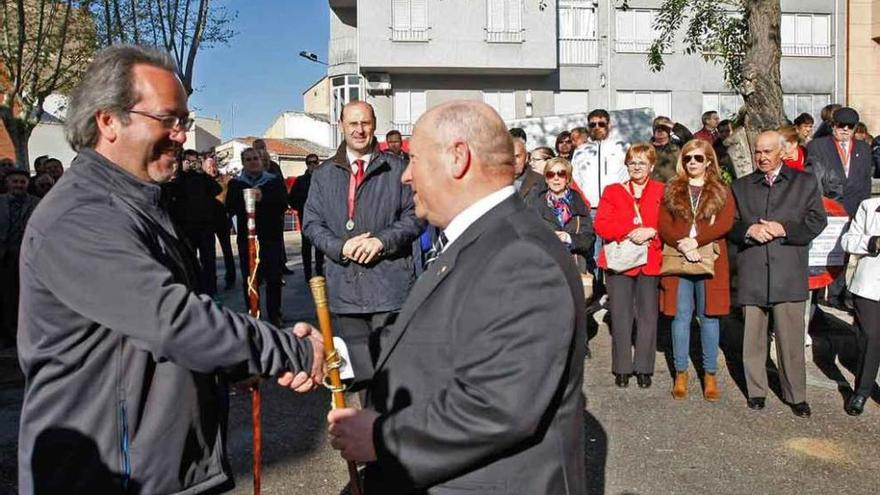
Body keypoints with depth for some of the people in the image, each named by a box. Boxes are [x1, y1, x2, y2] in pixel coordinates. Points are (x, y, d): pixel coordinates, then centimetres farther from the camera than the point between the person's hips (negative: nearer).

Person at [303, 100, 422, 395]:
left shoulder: (397, 169, 5)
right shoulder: (324, 174, 13)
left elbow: (415, 215, 2)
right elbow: (311, 222, 9)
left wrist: (382, 241, -14)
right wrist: (340, 247, -9)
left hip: (389, 285, -2)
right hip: (345, 288, 3)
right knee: (361, 373, 11)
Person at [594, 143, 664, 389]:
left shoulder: (662, 191, 9)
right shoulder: (612, 191, 10)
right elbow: (601, 225, -2)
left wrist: (651, 231, -15)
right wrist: (630, 232, -14)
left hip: (650, 262, 0)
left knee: (648, 315, 2)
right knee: (620, 315, 1)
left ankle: (644, 368, 13)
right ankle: (622, 368, 11)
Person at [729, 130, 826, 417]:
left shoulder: (805, 183, 10)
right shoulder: (740, 186, 14)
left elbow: (817, 221, 2)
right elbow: (729, 225, 8)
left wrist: (783, 229, -12)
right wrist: (749, 230, -12)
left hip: (789, 273, -2)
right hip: (751, 274, 2)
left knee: (791, 337, 1)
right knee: (753, 337, 9)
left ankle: (796, 395, 14)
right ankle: (756, 390, 23)